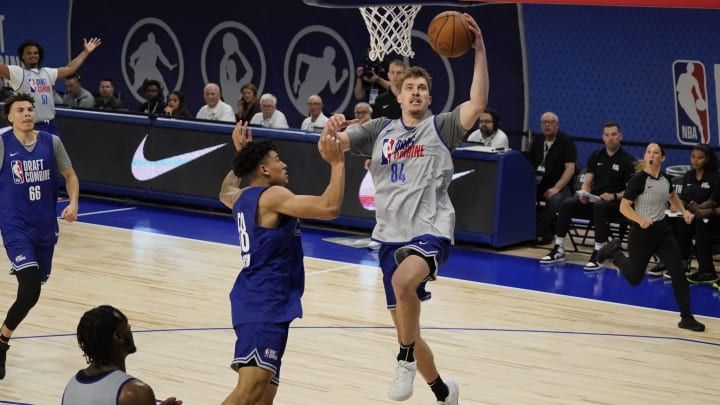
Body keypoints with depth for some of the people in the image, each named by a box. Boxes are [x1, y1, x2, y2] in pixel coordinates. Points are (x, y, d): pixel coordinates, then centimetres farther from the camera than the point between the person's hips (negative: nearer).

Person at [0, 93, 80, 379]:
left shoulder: (51, 142, 1)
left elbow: (70, 176, 11)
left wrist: (73, 203, -6)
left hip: (45, 227, 5)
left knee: (31, 290, 14)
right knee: (30, 290, -21)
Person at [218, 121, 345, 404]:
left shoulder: (242, 198, 16)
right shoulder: (273, 196, -10)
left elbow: (226, 192, 44)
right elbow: (329, 208, -22)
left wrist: (241, 152, 47)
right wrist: (337, 163, -12)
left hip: (261, 301, 10)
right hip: (264, 304, -10)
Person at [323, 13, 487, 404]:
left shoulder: (440, 128, 2)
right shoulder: (380, 131, 12)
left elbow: (477, 103, -15)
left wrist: (480, 51, -22)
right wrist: (331, 130, -21)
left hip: (430, 232, -5)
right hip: (390, 236, 5)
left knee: (403, 280, -38)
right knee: (405, 329, 11)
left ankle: (405, 360, -18)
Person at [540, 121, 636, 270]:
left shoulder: (627, 160, -3)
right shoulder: (595, 156, 12)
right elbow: (587, 182, 9)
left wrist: (614, 196, -23)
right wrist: (584, 194, -13)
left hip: (616, 202, -5)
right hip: (593, 198, 5)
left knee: (599, 206, -39)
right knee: (567, 204, -21)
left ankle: (598, 253, -38)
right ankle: (559, 249, -17)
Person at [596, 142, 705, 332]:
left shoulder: (665, 179, 0)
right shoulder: (638, 179, -18)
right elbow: (624, 207, -18)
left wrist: (684, 211, 8)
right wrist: (640, 220, -34)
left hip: (663, 230, 5)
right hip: (642, 232, -5)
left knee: (678, 272, -6)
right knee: (634, 278, 9)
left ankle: (686, 318, 0)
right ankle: (614, 251, 36)